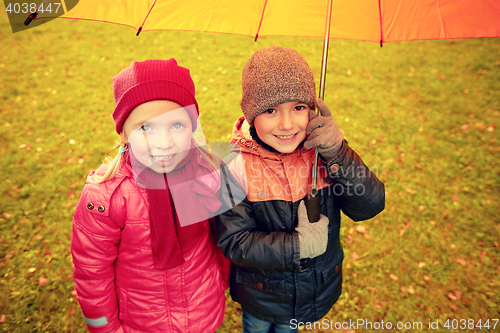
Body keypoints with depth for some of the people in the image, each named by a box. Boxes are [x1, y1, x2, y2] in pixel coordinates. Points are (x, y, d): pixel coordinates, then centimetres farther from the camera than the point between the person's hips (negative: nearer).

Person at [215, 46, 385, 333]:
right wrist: (299, 245, -31)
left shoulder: (324, 153, -18)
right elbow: (233, 241, -24)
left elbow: (370, 206, -22)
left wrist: (338, 155, -35)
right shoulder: (236, 168, -26)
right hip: (259, 290, -2)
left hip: (318, 287, 3)